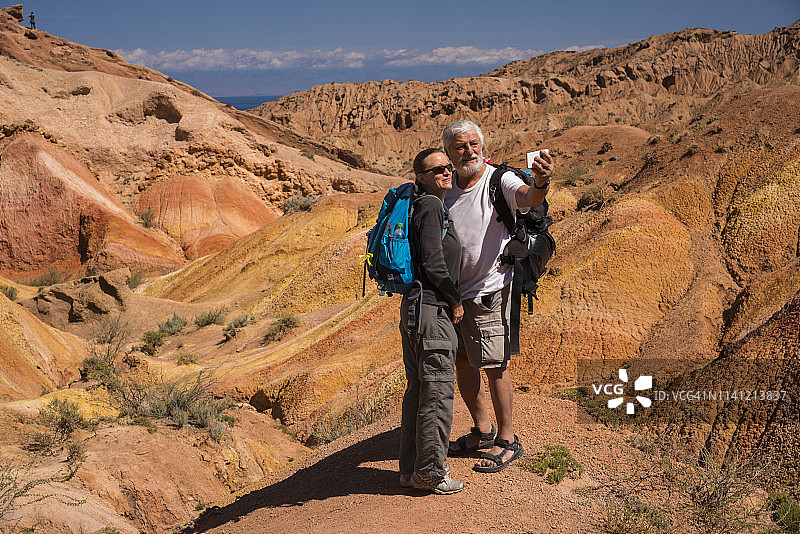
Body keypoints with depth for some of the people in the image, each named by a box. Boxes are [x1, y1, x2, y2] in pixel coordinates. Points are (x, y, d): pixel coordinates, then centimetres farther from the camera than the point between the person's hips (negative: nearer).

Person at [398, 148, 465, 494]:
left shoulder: (421, 206, 17)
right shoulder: (431, 206, -12)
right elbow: (433, 263, -17)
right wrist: (455, 300, -7)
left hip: (413, 307, 10)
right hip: (431, 309, -10)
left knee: (418, 389, 14)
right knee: (438, 392, -3)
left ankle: (411, 469, 23)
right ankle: (430, 473, 6)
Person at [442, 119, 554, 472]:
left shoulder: (500, 180, -11)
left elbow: (526, 198, -33)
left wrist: (540, 184, -56)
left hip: (489, 289, -6)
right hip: (454, 290, 7)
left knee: (495, 366, -1)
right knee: (462, 362, 14)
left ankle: (507, 440, 14)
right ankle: (483, 431, 31)